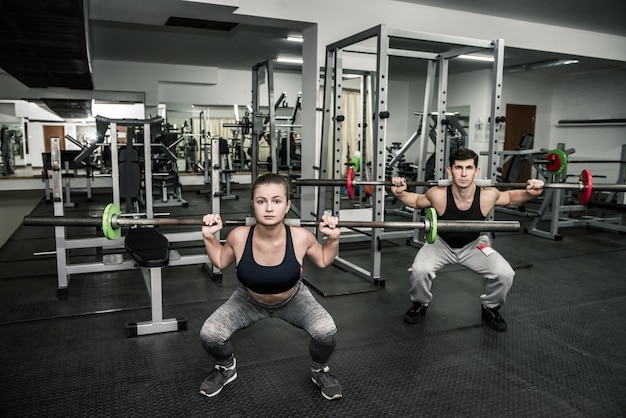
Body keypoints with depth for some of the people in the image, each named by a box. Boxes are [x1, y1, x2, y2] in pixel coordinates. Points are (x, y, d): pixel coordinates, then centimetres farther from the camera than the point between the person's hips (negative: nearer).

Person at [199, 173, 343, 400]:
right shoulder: (239, 236, -30)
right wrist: (209, 237, -20)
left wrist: (333, 238, -23)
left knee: (326, 331, -27)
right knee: (209, 335, -21)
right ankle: (226, 368, 16)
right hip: (249, 301, 1)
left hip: (293, 300, 0)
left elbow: (323, 261, -8)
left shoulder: (300, 237, -31)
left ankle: (319, 370, 10)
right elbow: (220, 262, -6)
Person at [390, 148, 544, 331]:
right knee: (419, 271, -30)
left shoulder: (488, 195, -27)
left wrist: (530, 193, -21)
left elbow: (510, 197, -3)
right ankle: (420, 305, 4)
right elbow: (416, 201, -8)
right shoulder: (438, 195, -31)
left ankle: (490, 308, 11)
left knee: (505, 274, -21)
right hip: (441, 243, -1)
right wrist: (399, 194, -27)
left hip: (473, 245, 2)